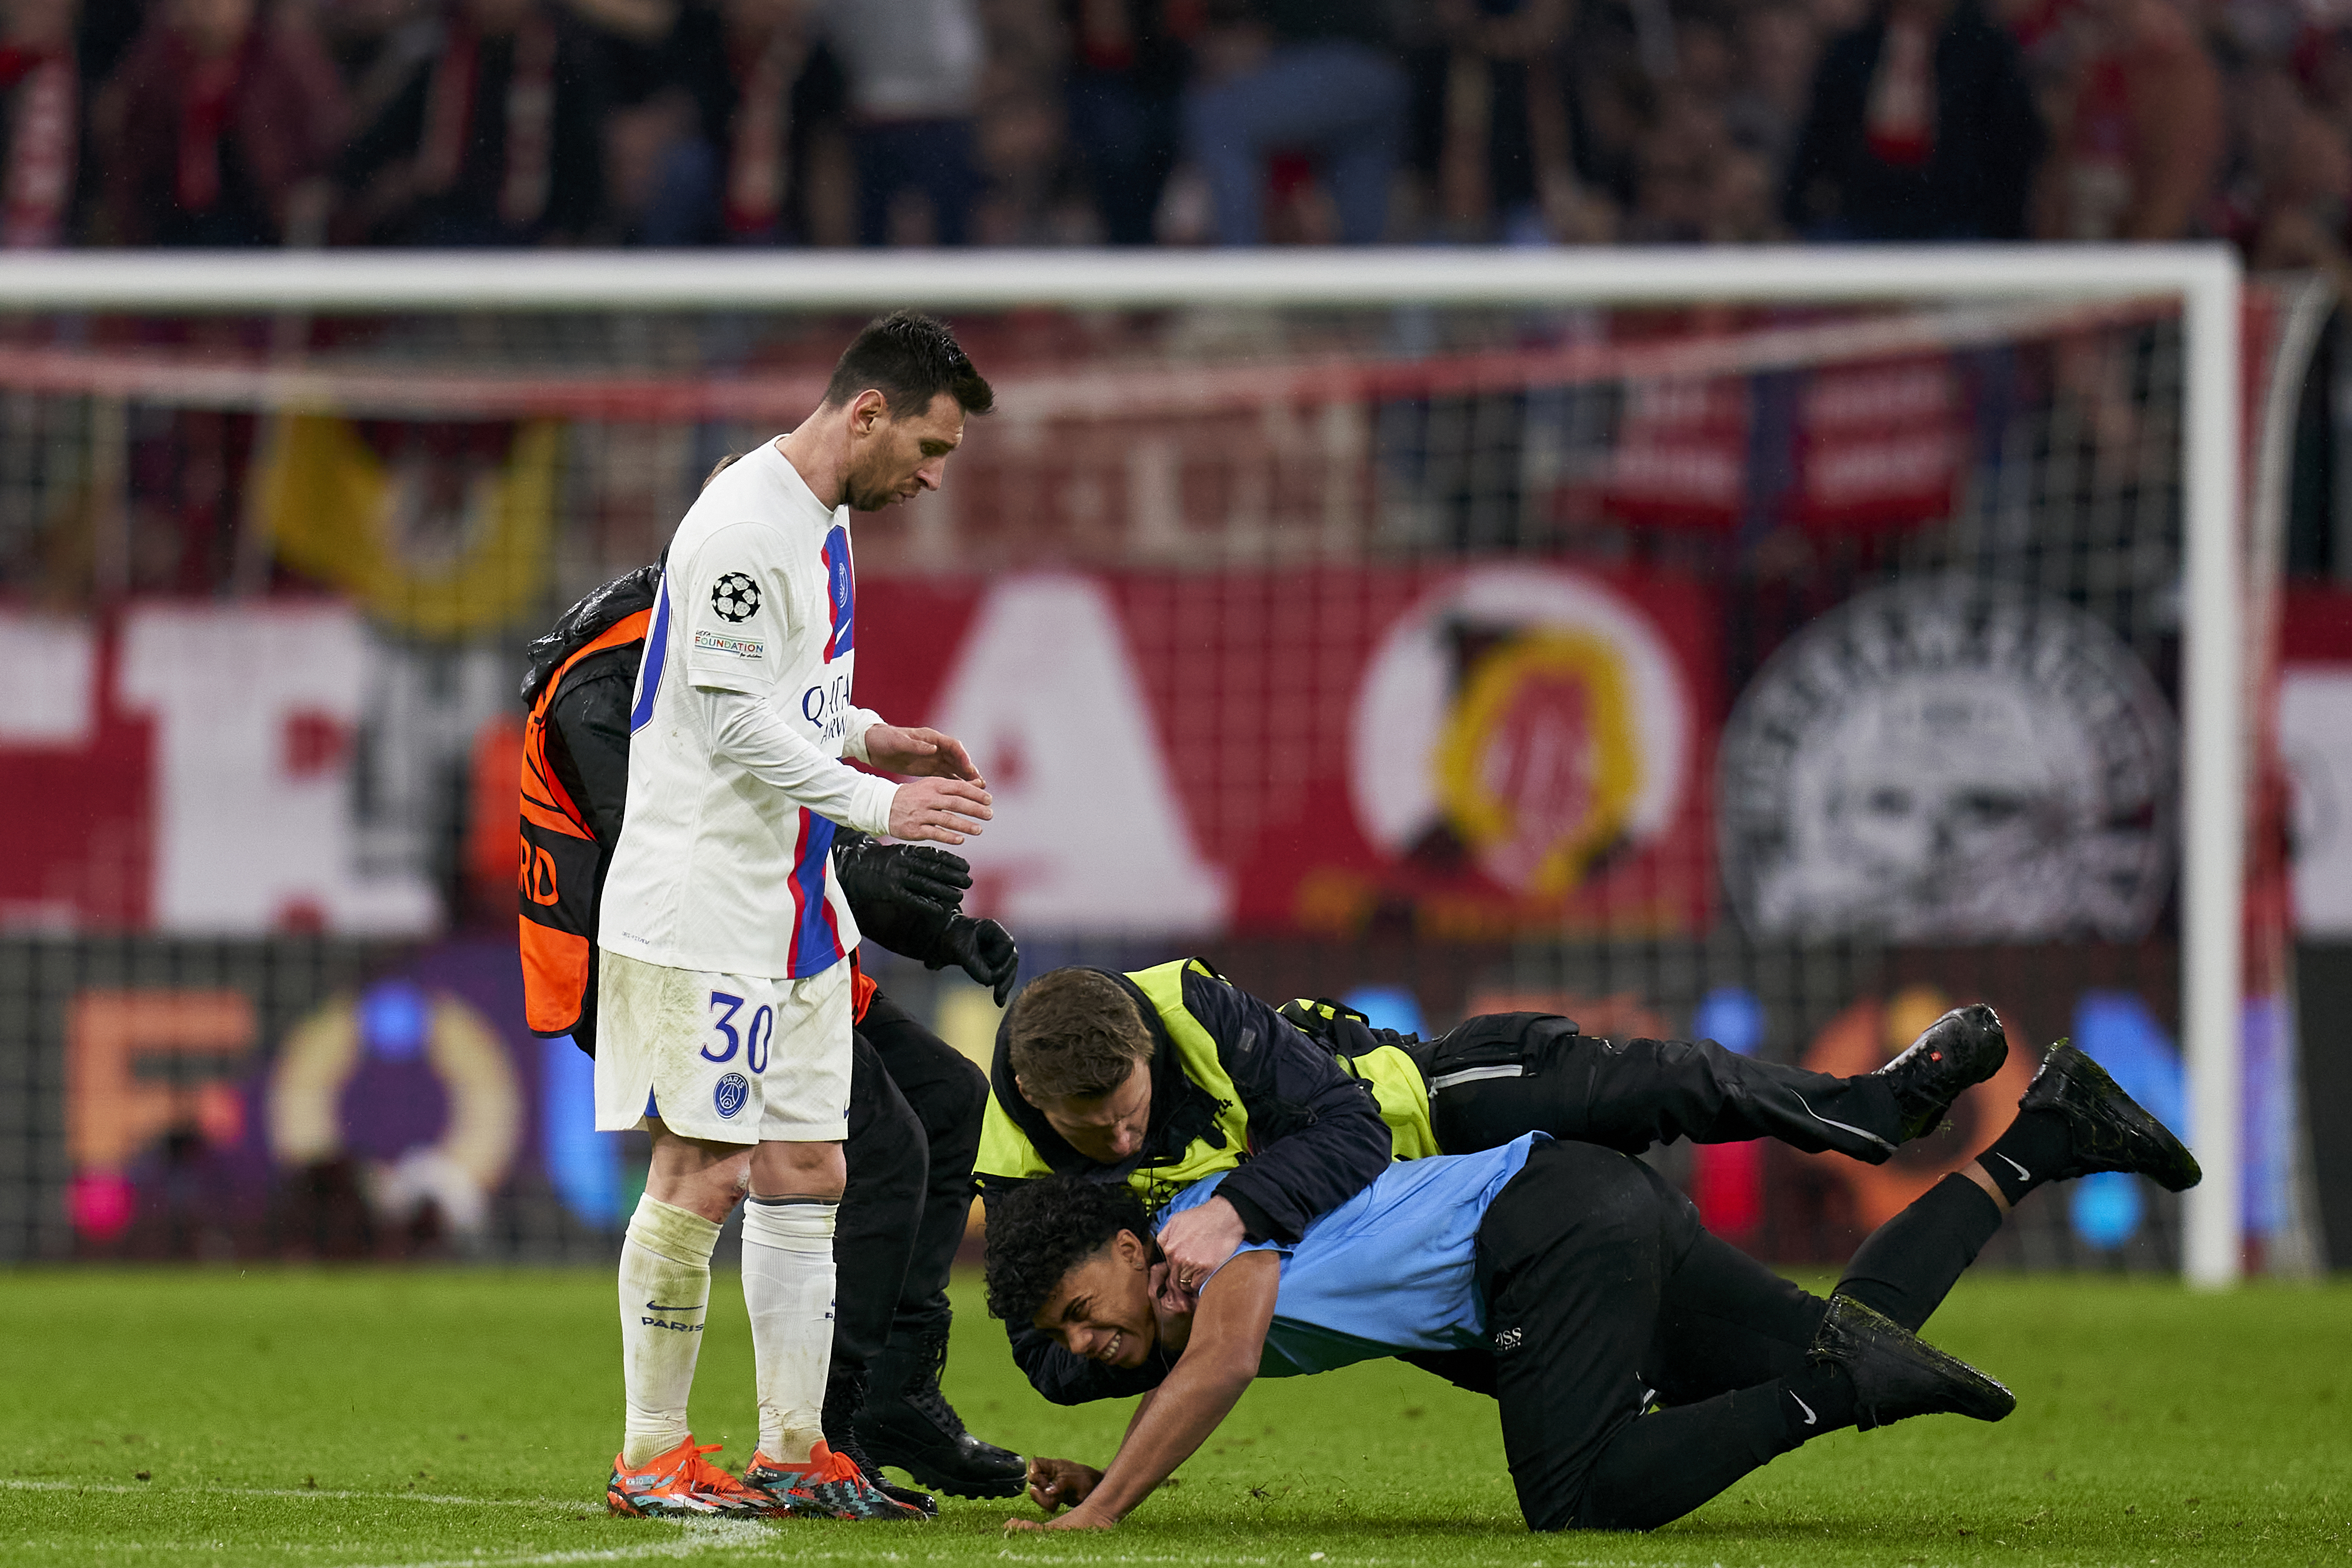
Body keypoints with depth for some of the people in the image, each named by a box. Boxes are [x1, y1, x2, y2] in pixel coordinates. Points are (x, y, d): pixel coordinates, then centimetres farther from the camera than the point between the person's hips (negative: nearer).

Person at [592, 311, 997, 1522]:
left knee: (805, 1173, 9)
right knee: (703, 1175, -6)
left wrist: (874, 736, 10)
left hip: (796, 907, 10)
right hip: (703, 909, -10)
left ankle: (793, 1452, 14)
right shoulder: (743, 527, -17)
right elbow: (736, 722, -21)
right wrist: (875, 804, -19)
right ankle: (650, 1457, 1)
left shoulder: (823, 520, 14)